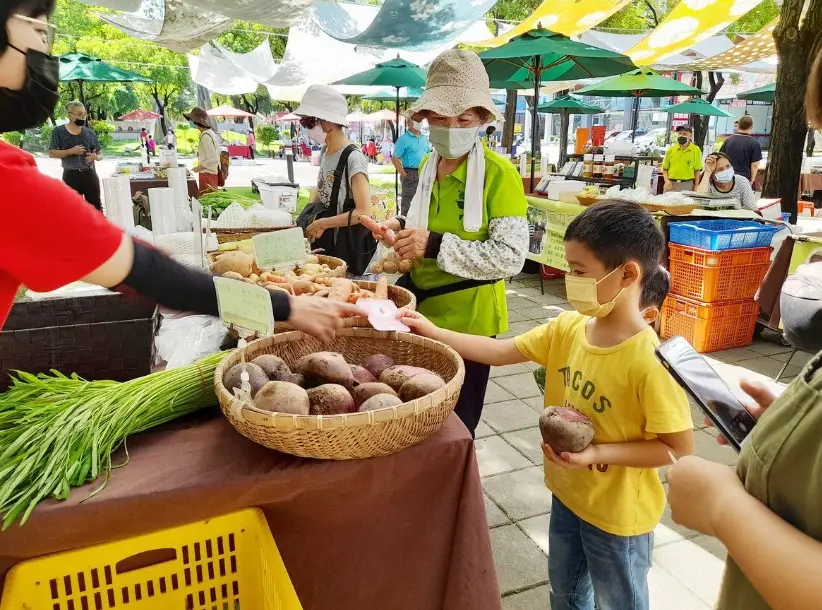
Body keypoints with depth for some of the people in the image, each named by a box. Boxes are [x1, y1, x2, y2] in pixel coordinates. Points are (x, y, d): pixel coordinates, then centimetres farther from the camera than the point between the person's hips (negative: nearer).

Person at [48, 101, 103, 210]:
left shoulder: (90, 132, 8)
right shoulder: (59, 131, 0)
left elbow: (100, 153, 12)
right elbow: (52, 153, -4)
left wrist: (97, 157, -12)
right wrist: (71, 151, -17)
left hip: (90, 174, 3)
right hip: (71, 176, -2)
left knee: (96, 207, 7)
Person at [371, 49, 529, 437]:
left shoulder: (499, 173, -16)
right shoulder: (428, 166, 6)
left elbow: (511, 256, -22)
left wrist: (434, 245, -27)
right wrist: (404, 228, -1)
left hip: (466, 318, -6)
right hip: (422, 306, 6)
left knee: (455, 424, 10)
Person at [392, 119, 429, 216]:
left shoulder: (424, 138, 13)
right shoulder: (404, 139, -7)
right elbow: (395, 159, -11)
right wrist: (404, 175, -15)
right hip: (411, 174, -7)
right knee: (408, 202, -4)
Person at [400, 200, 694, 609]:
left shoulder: (649, 360, -30)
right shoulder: (567, 329, -10)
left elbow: (679, 448, -24)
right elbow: (501, 351, -5)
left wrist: (598, 453, -30)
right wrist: (433, 333, -10)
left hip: (618, 516, -6)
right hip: (567, 496, 6)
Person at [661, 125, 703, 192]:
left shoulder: (695, 150, 3)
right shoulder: (670, 149, 6)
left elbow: (697, 170, 5)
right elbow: (665, 168, 12)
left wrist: (696, 187, 0)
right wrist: (667, 180, -5)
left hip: (687, 185, -1)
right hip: (671, 184, 1)